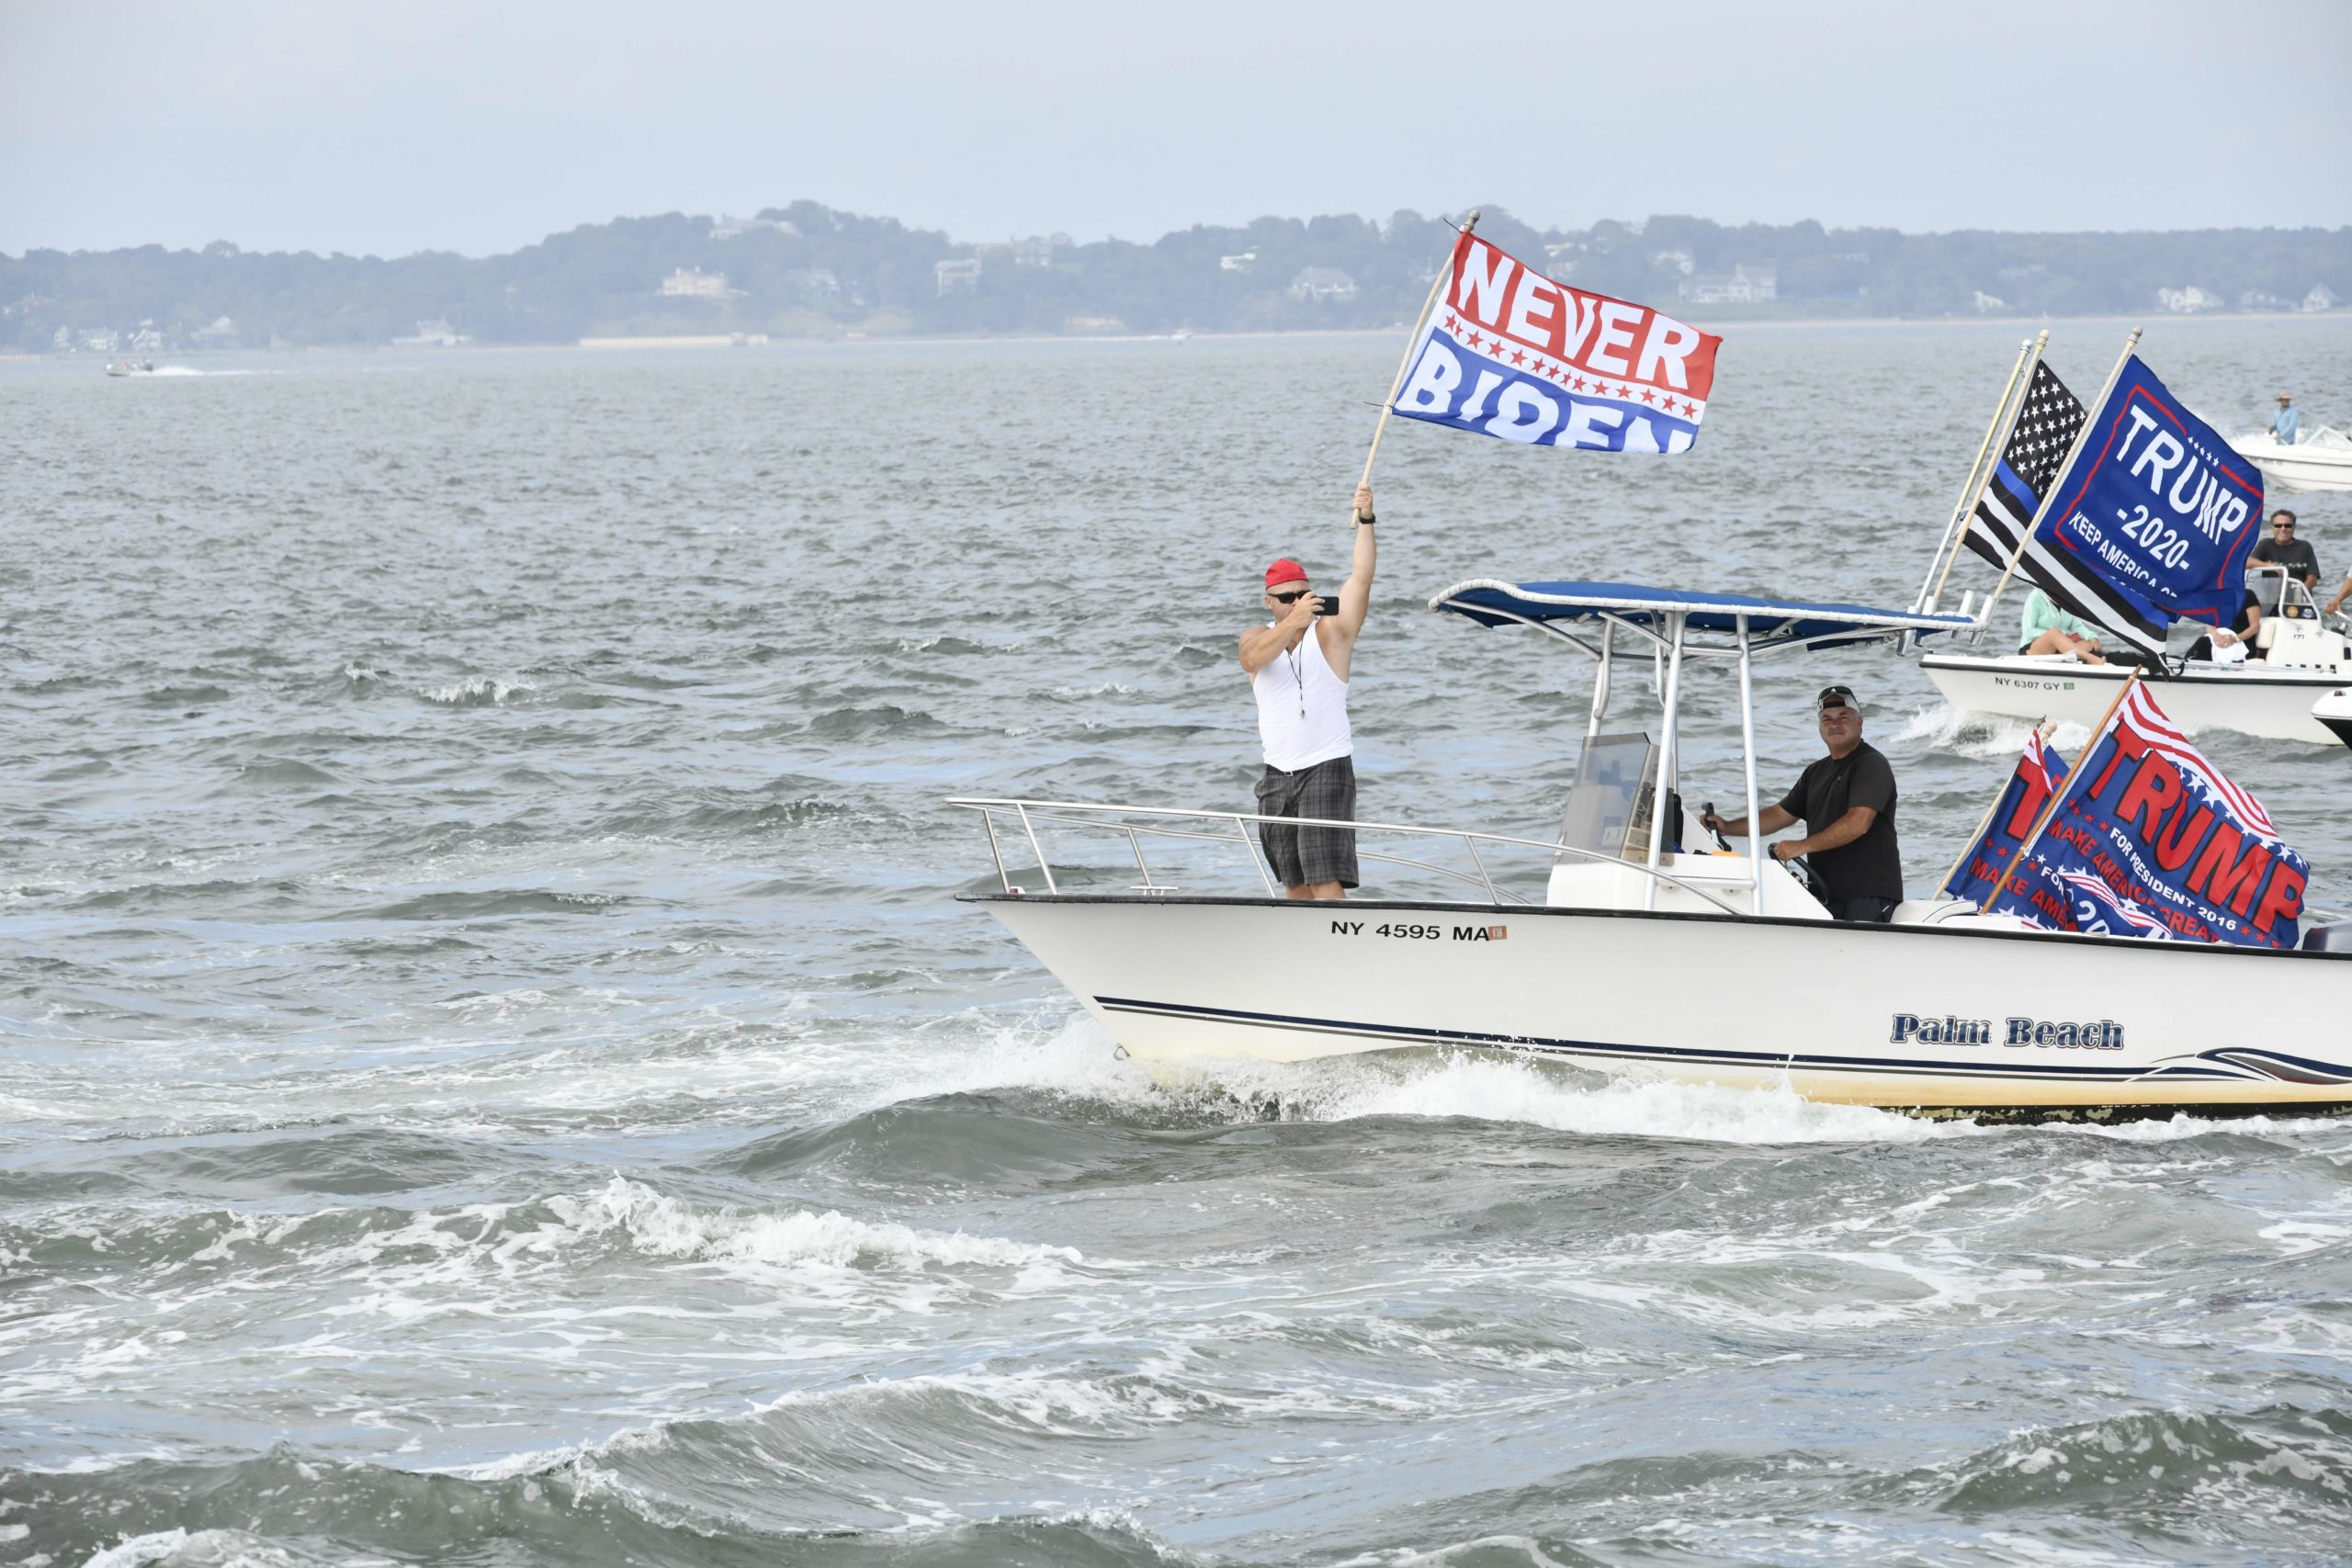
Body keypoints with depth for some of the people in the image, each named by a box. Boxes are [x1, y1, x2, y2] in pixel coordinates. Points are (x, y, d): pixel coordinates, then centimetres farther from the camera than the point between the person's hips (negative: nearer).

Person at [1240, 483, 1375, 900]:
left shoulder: (1331, 631, -1)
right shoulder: (1257, 636, 6)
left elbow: (1361, 577, -12)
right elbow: (1255, 657, -19)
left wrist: (1365, 520, -24)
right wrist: (1293, 621, -35)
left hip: (1326, 769, -4)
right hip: (1278, 774, 4)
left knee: (1326, 881, -14)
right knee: (1296, 883, 9)